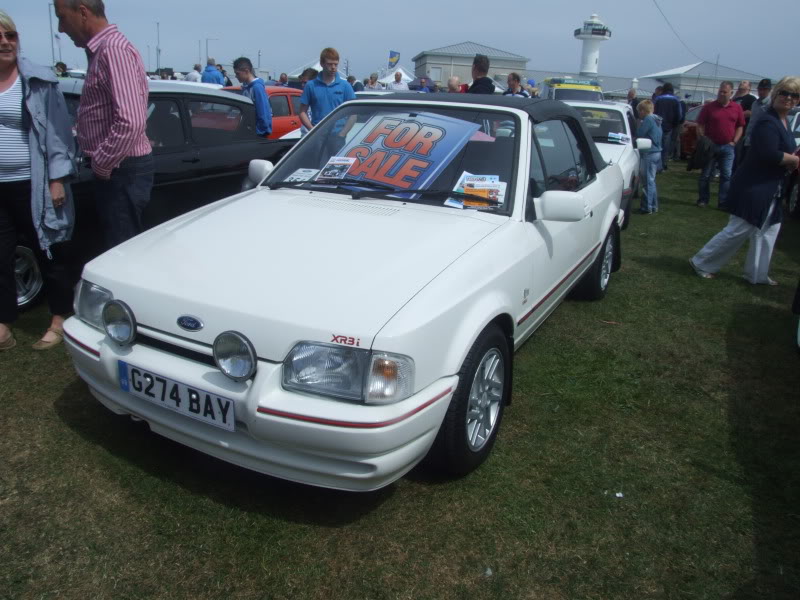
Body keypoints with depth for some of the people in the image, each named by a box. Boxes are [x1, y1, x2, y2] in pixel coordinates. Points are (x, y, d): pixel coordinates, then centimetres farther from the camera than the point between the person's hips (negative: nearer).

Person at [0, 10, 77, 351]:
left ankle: (59, 321, 19)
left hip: (32, 186, -4)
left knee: (47, 254, 7)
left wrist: (57, 178, -10)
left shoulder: (38, 81, -2)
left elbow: (58, 132, -4)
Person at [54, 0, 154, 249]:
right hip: (114, 168, 10)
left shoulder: (114, 49, -17)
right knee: (118, 246, 18)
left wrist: (102, 164, -16)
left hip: (122, 170, -10)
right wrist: (101, 162, 12)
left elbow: (130, 122, -27)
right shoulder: (101, 51, 15)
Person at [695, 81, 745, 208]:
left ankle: (724, 202, 7)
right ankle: (703, 199, 15)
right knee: (706, 175, 3)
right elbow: (700, 126, -1)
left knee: (726, 176, 2)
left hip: (728, 147, 2)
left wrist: (734, 142, 0)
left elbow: (740, 127, 11)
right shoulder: (708, 107, -2)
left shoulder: (737, 108, 5)